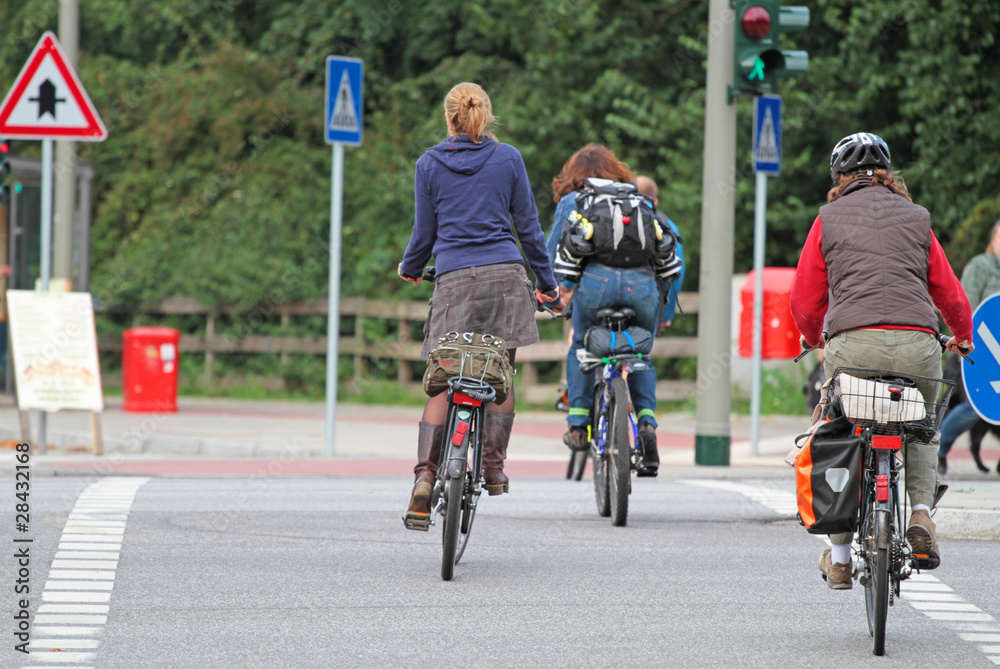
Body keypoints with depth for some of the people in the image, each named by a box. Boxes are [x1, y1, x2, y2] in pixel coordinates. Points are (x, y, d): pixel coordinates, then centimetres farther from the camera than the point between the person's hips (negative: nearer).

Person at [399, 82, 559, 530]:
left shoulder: (429, 165, 6)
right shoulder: (508, 159, 6)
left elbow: (424, 231, 9)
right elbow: (528, 225, 8)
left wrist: (409, 269, 28)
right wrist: (546, 281, 17)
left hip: (454, 279, 0)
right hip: (505, 275, 0)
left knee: (443, 384, 0)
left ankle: (425, 478, -13)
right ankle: (493, 469, 9)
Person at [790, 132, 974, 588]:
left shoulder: (829, 220, 15)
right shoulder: (915, 218, 19)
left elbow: (805, 302, 17)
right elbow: (951, 295, 22)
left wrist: (816, 341, 39)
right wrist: (963, 338, 43)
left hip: (853, 344, -1)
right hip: (917, 343, 1)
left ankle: (840, 559, 20)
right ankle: (920, 510, 3)